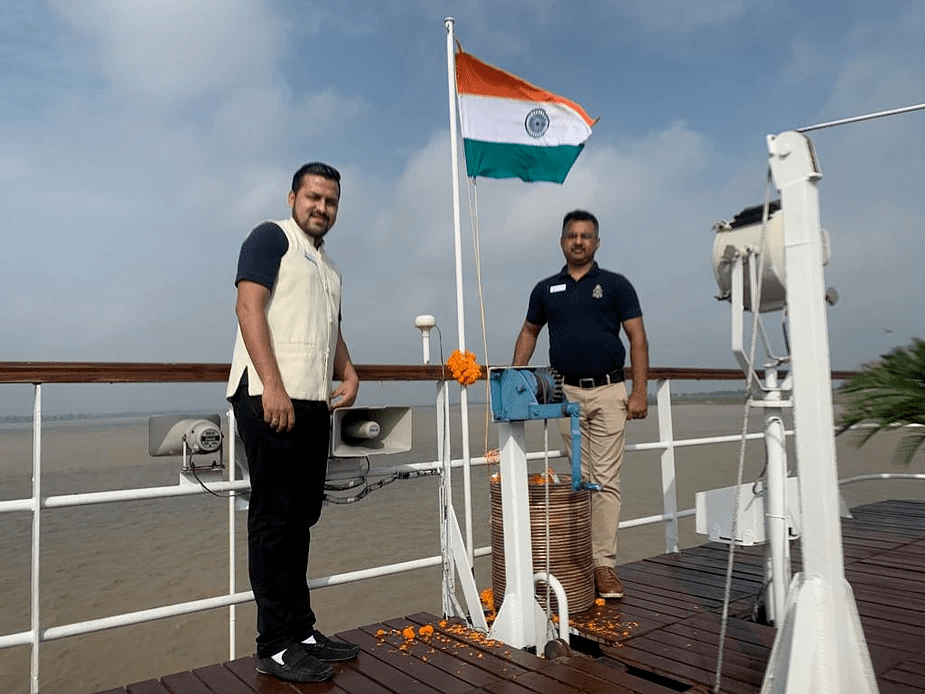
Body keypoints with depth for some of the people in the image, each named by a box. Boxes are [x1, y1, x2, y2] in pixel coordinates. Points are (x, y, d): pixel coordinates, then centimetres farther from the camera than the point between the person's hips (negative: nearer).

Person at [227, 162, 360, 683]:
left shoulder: (329, 268, 25)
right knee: (274, 519, -4)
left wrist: (349, 372, 9)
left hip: (314, 403, 8)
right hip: (271, 398, -8)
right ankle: (276, 646, 5)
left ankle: (301, 630, 22)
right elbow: (249, 307, -11)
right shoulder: (272, 237, 1)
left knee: (301, 518, 12)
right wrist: (272, 386, -20)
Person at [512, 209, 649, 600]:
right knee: (580, 479, 8)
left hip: (608, 392, -2)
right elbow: (529, 332, 21)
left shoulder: (616, 285, 2)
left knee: (606, 480, -2)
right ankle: (582, 558, 18)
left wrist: (639, 392, -8)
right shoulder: (546, 290, 10)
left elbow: (637, 338, 0)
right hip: (566, 394, 2)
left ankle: (604, 564, 3)